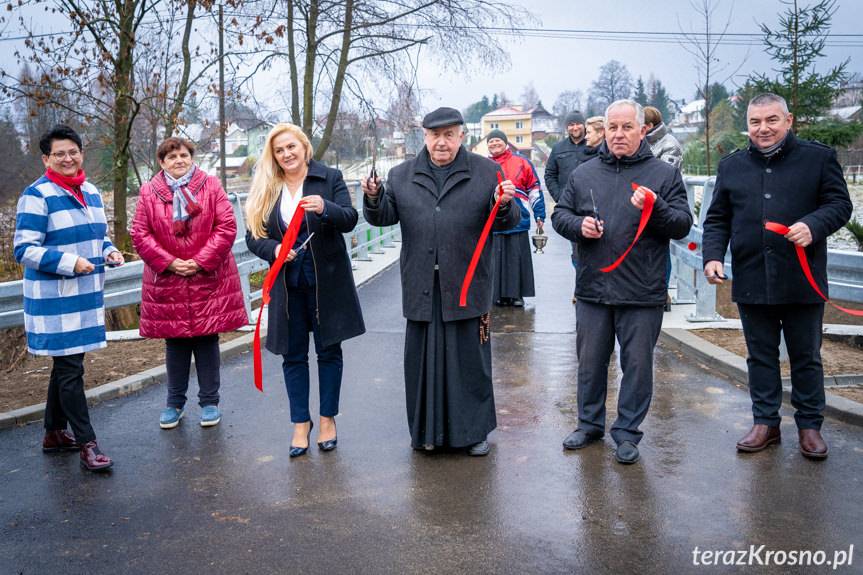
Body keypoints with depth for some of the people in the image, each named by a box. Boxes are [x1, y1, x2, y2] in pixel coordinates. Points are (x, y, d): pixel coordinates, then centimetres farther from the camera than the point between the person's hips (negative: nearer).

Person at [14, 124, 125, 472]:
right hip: (54, 300, -8)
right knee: (70, 370, -4)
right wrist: (69, 262, -24)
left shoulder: (91, 192, 12)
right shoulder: (37, 196, -11)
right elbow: (25, 250, -14)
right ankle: (87, 444, 2)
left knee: (65, 366, 17)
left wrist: (109, 252, 2)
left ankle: (54, 433, 31)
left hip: (86, 296, 8)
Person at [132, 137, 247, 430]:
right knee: (175, 343, 10)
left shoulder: (210, 186, -1)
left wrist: (200, 262, -12)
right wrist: (169, 263, -10)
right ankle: (175, 403, 24)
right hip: (167, 281, 1)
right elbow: (140, 235, 0)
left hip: (208, 280, -1)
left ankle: (209, 402, 19)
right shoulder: (149, 192, 2)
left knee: (207, 341, 6)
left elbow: (227, 227, -6)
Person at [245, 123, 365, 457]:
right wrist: (273, 250, -17)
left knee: (329, 350, 8)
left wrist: (325, 208, -31)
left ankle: (328, 419, 23)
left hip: (326, 281, -2)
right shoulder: (265, 190, 4)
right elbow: (253, 236, 4)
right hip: (287, 285, 2)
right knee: (293, 354, 8)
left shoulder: (330, 178, -2)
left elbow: (350, 219, -11)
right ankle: (301, 422, 21)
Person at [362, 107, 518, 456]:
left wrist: (503, 205, -22)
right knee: (424, 359, 11)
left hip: (467, 286, -2)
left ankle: (475, 429, 23)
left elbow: (507, 223, 0)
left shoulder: (487, 172, 2)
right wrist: (374, 198, -12)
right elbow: (384, 217, 8)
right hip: (421, 289, 2)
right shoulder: (402, 176, 9)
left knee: (470, 359, 7)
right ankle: (426, 429, 26)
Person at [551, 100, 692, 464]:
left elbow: (682, 226, -3)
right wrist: (578, 225, -8)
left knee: (637, 364, 6)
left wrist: (655, 210, -22)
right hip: (592, 289, 3)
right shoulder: (583, 174, 9)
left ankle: (627, 432, 21)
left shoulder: (664, 174, 1)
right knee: (590, 361, 13)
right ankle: (590, 423, 31)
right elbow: (559, 215, 13)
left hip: (642, 294, -2)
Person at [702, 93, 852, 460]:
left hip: (803, 282, -2)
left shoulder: (818, 157, 2)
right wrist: (713, 256, -4)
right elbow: (717, 219, 11)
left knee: (806, 357, 9)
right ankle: (766, 422, 23)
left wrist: (814, 225, -20)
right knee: (761, 357, 11)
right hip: (751, 282, 2)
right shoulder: (731, 166, 10)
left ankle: (809, 425, 23)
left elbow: (840, 203, 0)